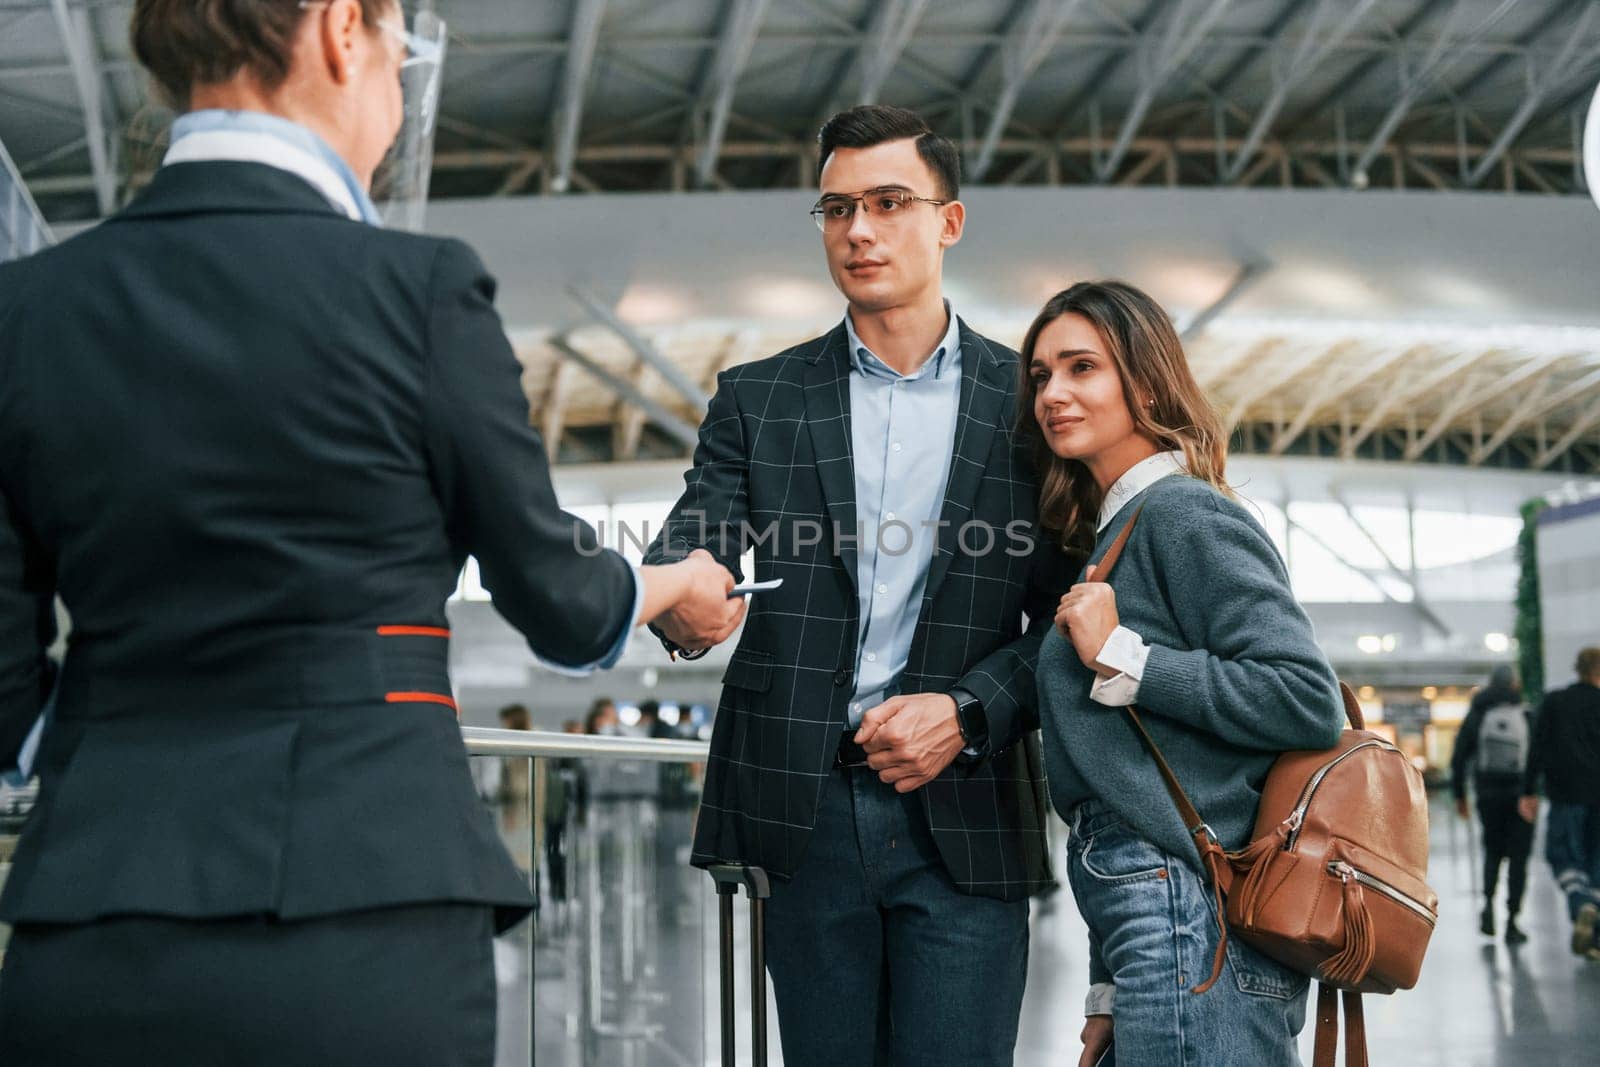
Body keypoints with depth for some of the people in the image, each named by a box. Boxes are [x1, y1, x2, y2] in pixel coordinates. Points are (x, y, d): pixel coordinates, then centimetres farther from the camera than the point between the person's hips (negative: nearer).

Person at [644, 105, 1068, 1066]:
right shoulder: (758, 399, 11)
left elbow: (1068, 617, 4)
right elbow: (691, 544, -2)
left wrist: (966, 713, -12)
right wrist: (683, 603, -26)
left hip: (963, 814, -1)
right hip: (807, 812, 1)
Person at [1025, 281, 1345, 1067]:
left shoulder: (1185, 515, -8)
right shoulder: (1114, 531, 19)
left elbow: (1308, 700, -18)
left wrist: (1121, 656, -14)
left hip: (1191, 926, -9)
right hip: (1161, 923, 9)